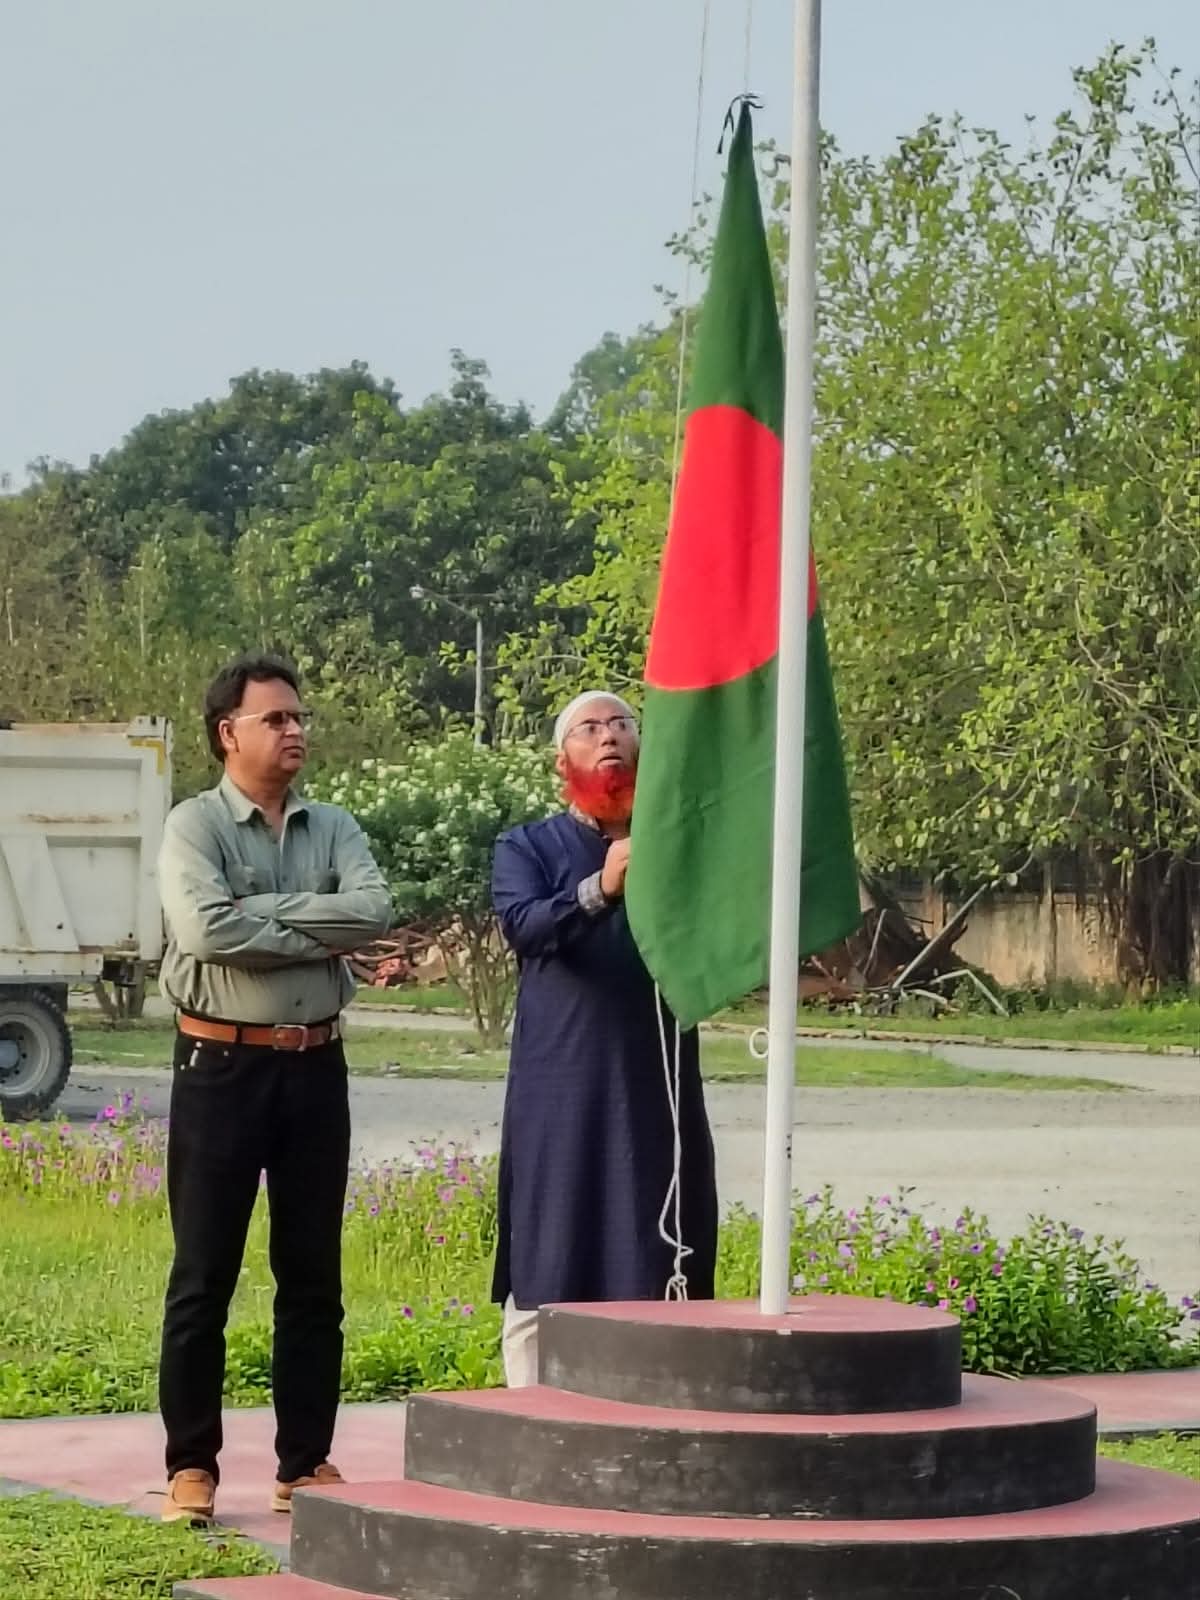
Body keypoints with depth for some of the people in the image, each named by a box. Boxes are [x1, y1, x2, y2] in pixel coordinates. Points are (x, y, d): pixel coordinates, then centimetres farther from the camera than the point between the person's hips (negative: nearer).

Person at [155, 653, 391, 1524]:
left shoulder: (334, 828, 8)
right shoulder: (195, 825, -5)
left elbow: (375, 911, -10)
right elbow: (204, 929, -21)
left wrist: (260, 914, -14)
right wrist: (319, 935, -12)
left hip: (316, 1067, 4)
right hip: (223, 1067, -4)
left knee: (313, 1275, 8)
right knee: (204, 1275, -1)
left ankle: (306, 1462, 16)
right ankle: (192, 1467, 6)